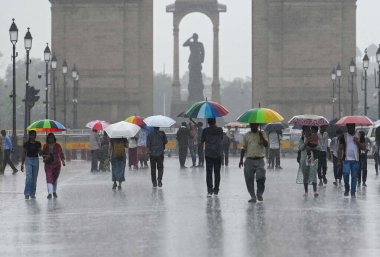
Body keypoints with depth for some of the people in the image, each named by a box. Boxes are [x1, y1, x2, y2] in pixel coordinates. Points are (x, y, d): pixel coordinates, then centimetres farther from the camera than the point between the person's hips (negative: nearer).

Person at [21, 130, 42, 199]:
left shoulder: (38, 144, 7)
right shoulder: (26, 144, -1)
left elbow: (40, 154, 10)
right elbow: (23, 154, 2)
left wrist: (40, 151, -14)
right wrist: (22, 164, -1)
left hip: (36, 160, 3)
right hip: (28, 160, -3)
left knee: (34, 178, 5)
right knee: (28, 177, -15)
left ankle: (32, 194, 14)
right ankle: (26, 193, -13)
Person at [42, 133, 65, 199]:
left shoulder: (57, 146, 0)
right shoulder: (45, 146, 1)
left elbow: (61, 154, 7)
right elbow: (43, 154, 9)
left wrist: (63, 161, -3)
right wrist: (45, 156, -13)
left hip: (57, 164, 1)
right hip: (48, 164, -1)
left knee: (55, 179, 13)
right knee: (49, 178, -16)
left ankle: (54, 192, 33)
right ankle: (50, 192, -25)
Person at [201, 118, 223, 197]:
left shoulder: (206, 130, -7)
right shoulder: (220, 130, -4)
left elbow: (202, 141, 0)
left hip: (208, 154, -1)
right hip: (218, 154, 1)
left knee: (209, 172, 0)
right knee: (217, 172, 9)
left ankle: (210, 190, -10)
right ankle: (216, 191, 12)